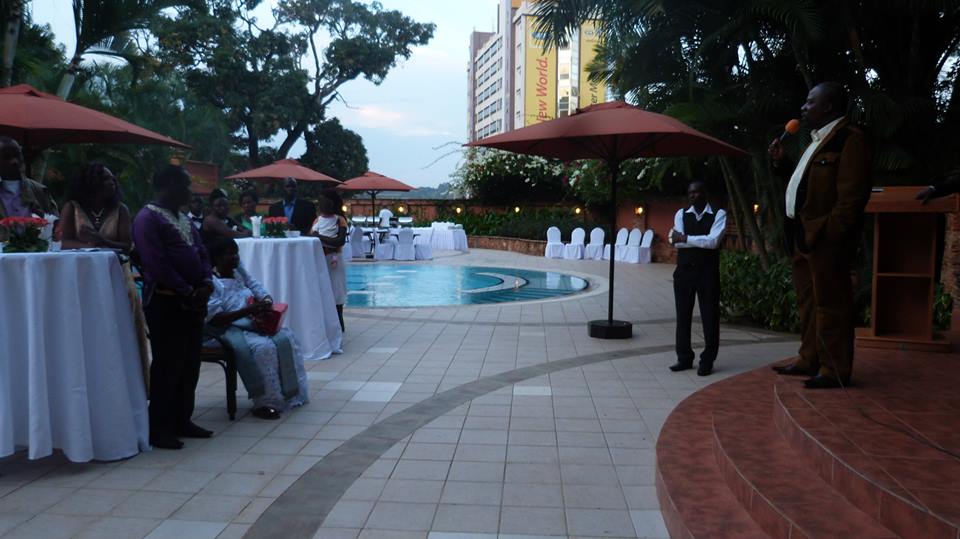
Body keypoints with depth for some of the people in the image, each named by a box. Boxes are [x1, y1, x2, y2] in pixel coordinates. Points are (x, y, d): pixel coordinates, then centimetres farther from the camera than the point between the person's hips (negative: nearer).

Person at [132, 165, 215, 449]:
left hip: (192, 301, 9)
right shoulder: (147, 218, -10)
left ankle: (182, 420, 23)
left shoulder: (184, 219, 18)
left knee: (190, 364, 12)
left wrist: (206, 284, -1)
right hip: (165, 301, -9)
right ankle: (158, 428, 7)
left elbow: (201, 253, 17)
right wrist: (187, 291, -16)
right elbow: (156, 263, -18)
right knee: (167, 365, -4)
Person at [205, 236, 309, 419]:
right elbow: (214, 319, -17)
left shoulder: (240, 273, 13)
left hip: (252, 324, 7)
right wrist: (248, 310, -25)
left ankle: (289, 394, -7)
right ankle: (264, 403, -21)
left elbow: (260, 291, 14)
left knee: (286, 338, -14)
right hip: (227, 330, -7)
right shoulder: (210, 282, -8)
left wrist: (266, 302, -12)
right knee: (263, 347, -32)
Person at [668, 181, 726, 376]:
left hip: (708, 272, -3)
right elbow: (676, 241, -7)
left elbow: (714, 241, -17)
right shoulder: (681, 214, 7)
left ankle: (707, 361, 13)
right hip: (683, 271, 3)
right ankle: (684, 358, 19)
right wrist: (703, 241, -14)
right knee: (683, 315, 8)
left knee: (709, 317, 2)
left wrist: (686, 238, -16)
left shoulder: (718, 214, -2)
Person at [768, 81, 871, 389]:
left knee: (829, 304, -4)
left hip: (824, 238, -10)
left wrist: (829, 233, -22)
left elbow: (852, 196, -17)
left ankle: (835, 371, 3)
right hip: (803, 236, 10)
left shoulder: (849, 139, -9)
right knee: (808, 302, 15)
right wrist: (781, 162, 15)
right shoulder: (818, 141, 21)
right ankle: (809, 360, 25)